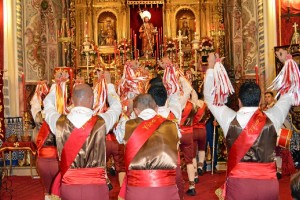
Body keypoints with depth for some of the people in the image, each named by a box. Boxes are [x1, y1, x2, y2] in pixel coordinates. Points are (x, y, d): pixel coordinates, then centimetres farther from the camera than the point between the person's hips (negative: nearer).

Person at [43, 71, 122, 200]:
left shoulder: (59, 122, -5)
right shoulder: (101, 122, -9)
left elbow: (48, 104, 18)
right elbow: (116, 106, 13)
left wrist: (56, 84, 34)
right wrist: (108, 83, 28)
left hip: (68, 186, 2)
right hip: (95, 187, -2)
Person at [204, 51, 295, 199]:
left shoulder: (230, 120, -8)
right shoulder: (272, 118, -5)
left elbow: (209, 97, 7)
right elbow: (290, 94, 12)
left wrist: (211, 66, 15)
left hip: (238, 184, -1)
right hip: (269, 184, 2)